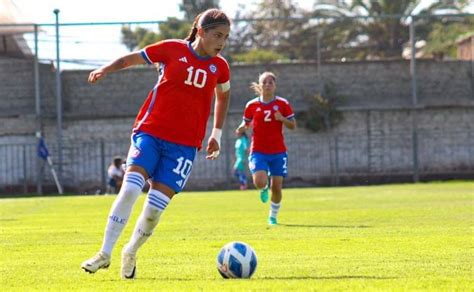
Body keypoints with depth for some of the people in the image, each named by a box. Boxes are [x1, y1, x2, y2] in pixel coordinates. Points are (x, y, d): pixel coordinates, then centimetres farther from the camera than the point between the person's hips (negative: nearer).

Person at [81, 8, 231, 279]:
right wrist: (106, 69, -9)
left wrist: (217, 134, 23)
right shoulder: (173, 49, -2)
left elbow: (223, 95, 24)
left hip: (184, 144, 2)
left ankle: (131, 253, 18)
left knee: (155, 207, -7)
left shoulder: (219, 66, 5)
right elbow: (134, 57, 7)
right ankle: (105, 254, -5)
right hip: (150, 132, -1)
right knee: (130, 189, -18)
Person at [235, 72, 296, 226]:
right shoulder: (252, 105, 1)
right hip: (258, 151, -1)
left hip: (278, 152, 1)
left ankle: (273, 216, 21)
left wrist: (282, 118, -17)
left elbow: (293, 125, 3)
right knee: (260, 182, -22)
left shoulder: (282, 104, 1)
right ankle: (264, 189, 17)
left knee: (277, 186, -2)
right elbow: (246, 123, 13)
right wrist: (242, 128, -11)